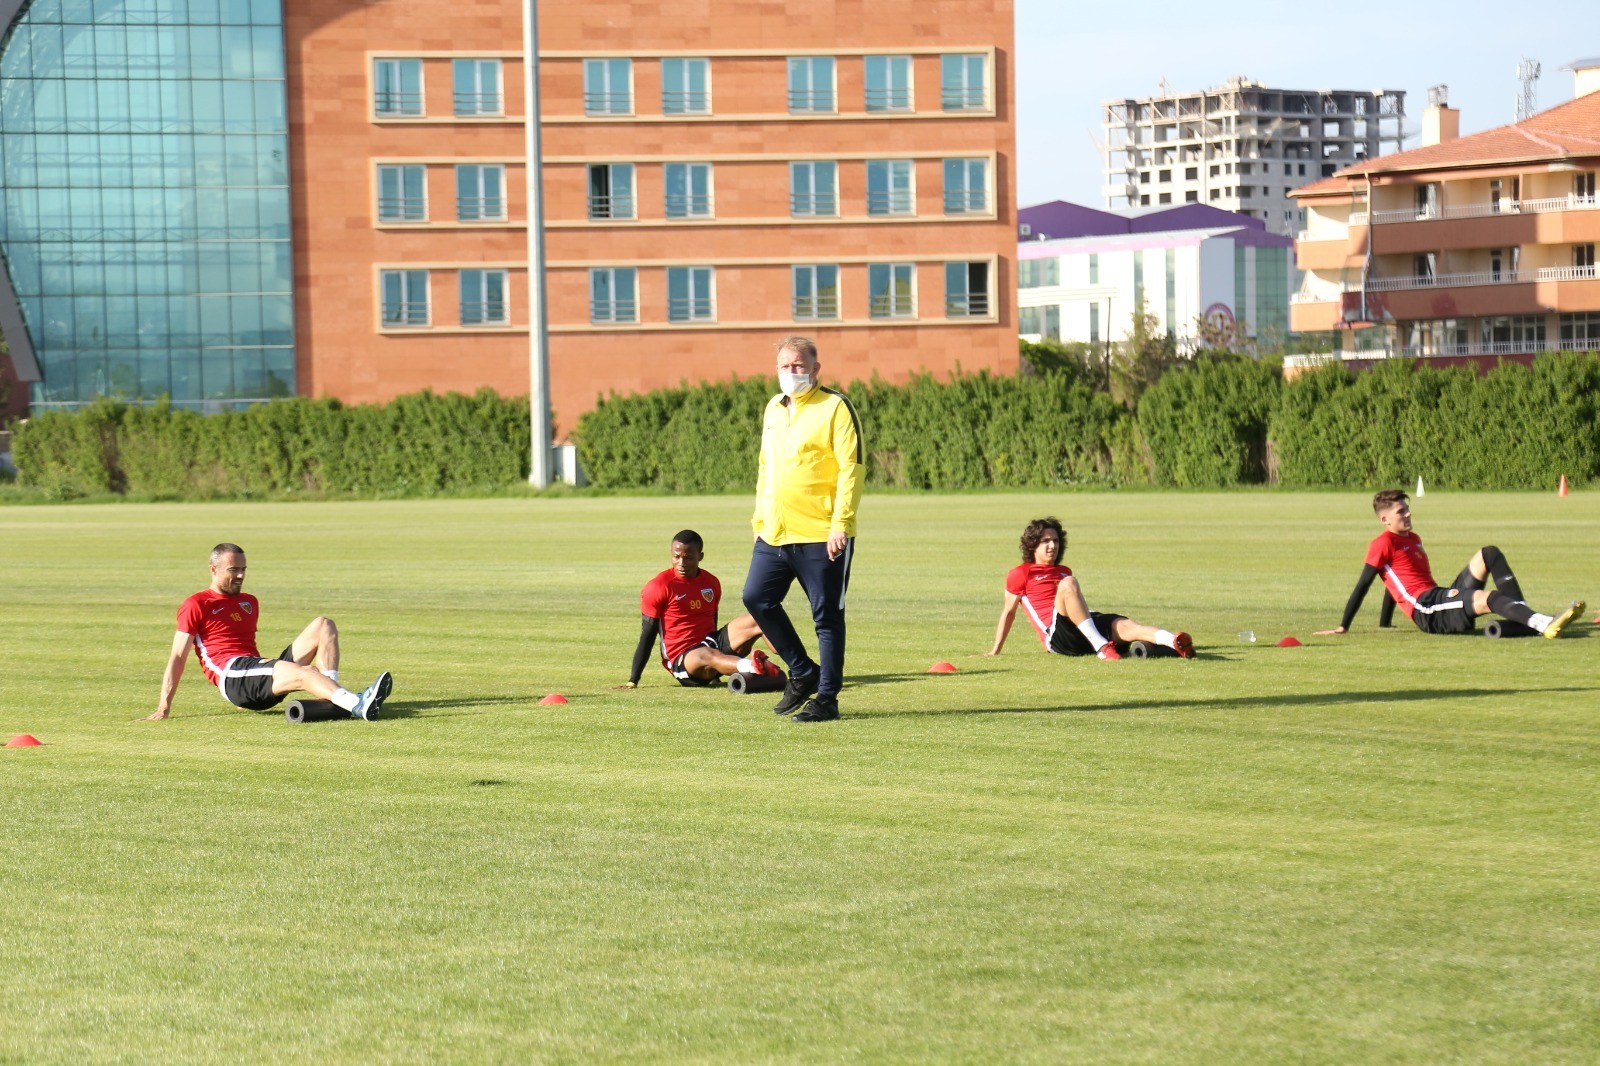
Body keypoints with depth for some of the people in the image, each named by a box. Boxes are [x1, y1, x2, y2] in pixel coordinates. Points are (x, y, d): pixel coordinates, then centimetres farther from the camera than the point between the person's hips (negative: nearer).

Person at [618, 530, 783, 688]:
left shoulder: (711, 582, 11)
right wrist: (633, 681, -2)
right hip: (682, 659, -6)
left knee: (757, 621, -16)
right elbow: (647, 637, -2)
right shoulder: (657, 587, -4)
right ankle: (752, 667, -70)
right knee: (706, 655, -41)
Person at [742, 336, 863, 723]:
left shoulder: (835, 408, -7)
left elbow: (851, 468, -13)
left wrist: (841, 524, -20)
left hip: (820, 536, -7)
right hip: (774, 534, 7)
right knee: (757, 597, 3)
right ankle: (803, 673, 18)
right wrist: (760, 517, 20)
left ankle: (826, 698, 7)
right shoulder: (774, 409, 16)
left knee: (826, 616, -1)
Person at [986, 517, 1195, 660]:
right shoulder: (1020, 574, 12)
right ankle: (1101, 647, -44)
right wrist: (995, 650, 13)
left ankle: (1176, 643, -54)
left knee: (1125, 625, -26)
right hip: (1057, 635, -6)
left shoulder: (1064, 571, 31)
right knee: (1067, 583, -31)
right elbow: (1008, 612, 14)